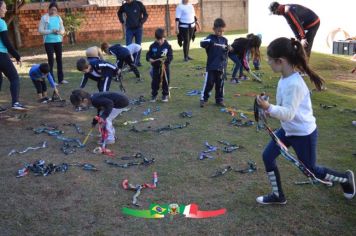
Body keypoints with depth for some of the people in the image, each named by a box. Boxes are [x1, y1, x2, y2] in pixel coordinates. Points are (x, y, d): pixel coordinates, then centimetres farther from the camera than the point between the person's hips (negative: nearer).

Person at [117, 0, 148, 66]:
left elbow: (145, 15, -1)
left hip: (138, 28, -1)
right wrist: (122, 21, 8)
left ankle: (138, 61, 13)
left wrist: (141, 22, -12)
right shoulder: (124, 6, -1)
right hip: (129, 29, 1)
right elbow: (119, 13, 19)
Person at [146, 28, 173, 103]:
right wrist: (149, 59, -18)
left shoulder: (167, 46, -7)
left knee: (165, 82, 6)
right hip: (155, 67, 1)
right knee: (155, 82, 8)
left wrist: (166, 59, -30)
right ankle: (154, 95, 21)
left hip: (165, 67, -1)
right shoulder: (153, 46, -2)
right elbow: (148, 54, 3)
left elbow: (170, 56, -10)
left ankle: (165, 95, 20)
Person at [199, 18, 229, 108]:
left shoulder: (224, 40, 9)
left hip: (221, 66, 4)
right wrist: (210, 42, -39)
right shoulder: (211, 38, -3)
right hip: (211, 66, -4)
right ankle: (203, 99, 8)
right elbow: (202, 43, -22)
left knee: (220, 83, 9)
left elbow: (225, 52, 13)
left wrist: (227, 50, -9)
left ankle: (219, 99, 19)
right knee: (209, 83, -3)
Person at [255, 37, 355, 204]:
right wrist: (269, 109, 9)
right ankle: (278, 196, 21)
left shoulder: (293, 84, -32)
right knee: (268, 156, 5)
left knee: (311, 170, 11)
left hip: (304, 133, -8)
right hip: (288, 130, 9)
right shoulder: (285, 78, -4)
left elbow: (288, 113, -33)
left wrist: (268, 108, -44)